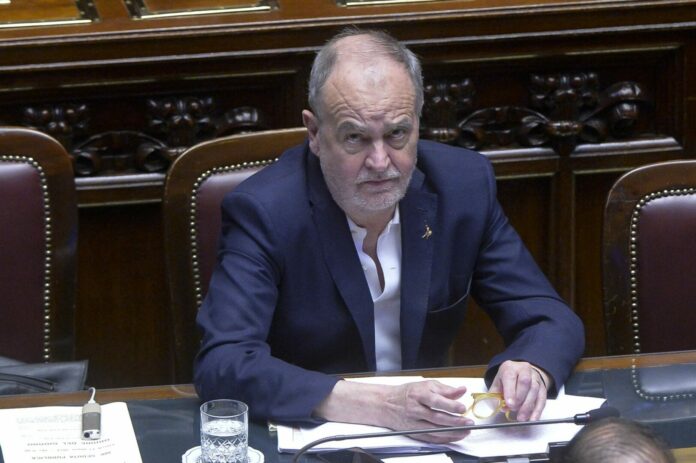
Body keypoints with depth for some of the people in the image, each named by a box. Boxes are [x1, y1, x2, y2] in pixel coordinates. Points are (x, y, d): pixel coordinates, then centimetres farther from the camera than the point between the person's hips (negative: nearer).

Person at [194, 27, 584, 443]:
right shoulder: (263, 212, -14)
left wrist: (528, 372, -24)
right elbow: (221, 364, -25)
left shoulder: (465, 185, -3)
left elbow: (553, 321, 0)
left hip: (430, 440, 4)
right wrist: (379, 406, -35)